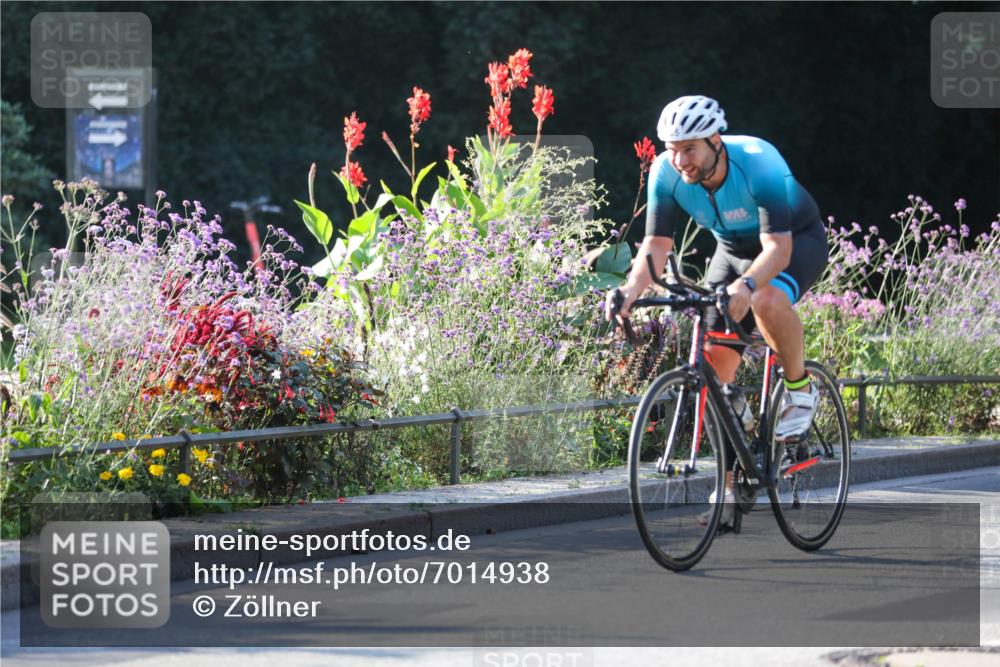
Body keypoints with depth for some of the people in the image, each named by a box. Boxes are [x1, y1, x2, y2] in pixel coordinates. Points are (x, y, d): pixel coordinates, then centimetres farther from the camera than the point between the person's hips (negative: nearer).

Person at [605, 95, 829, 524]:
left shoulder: (759, 164, -36)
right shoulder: (666, 173, -23)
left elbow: (778, 247, -42)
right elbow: (656, 245, -21)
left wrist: (746, 285, -60)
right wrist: (632, 289, -41)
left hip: (796, 240, -5)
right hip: (734, 247, 5)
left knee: (767, 299, -40)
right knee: (713, 364, -7)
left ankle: (799, 389, -13)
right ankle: (734, 483, 7)